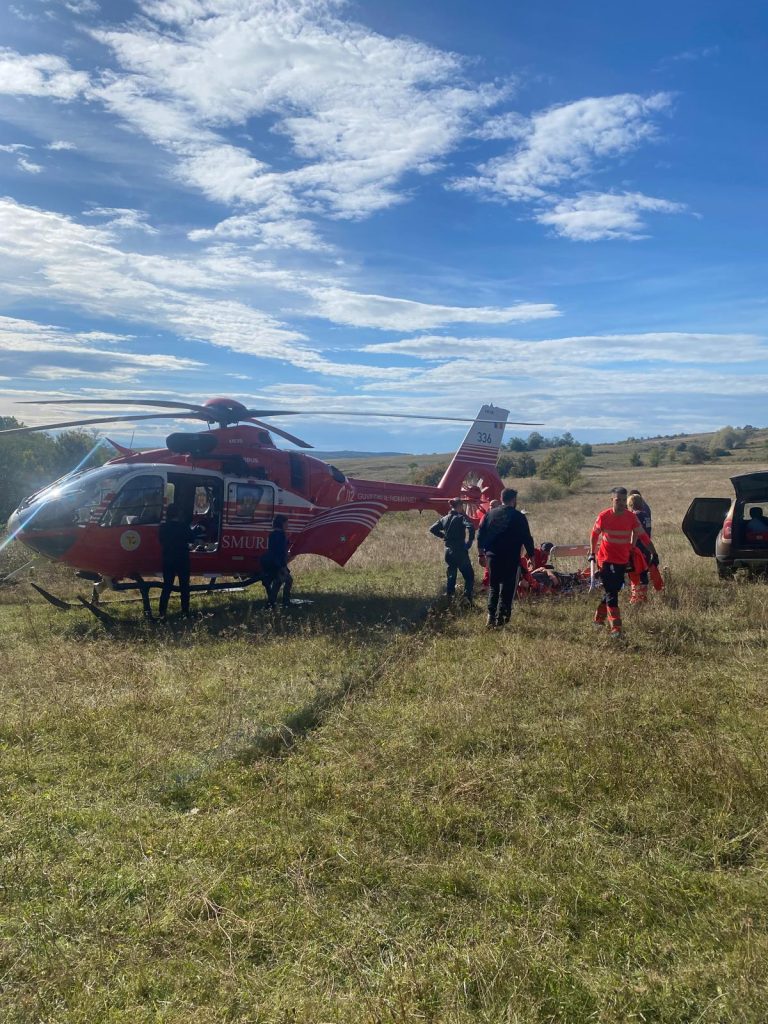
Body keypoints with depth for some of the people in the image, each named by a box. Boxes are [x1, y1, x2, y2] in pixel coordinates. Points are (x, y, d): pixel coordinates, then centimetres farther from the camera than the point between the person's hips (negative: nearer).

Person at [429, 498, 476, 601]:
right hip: (460, 552, -6)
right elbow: (470, 527, -29)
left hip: (448, 551, 6)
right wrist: (469, 542, -18)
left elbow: (432, 529, 13)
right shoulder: (461, 517, -11)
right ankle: (467, 598, -4)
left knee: (450, 576, 15)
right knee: (469, 575, 5)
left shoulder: (445, 519, 7)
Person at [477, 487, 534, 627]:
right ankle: (501, 617, 1)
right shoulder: (518, 516, -6)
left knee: (493, 587, 14)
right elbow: (527, 538, -3)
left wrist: (482, 552, 17)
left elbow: (480, 535, 8)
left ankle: (491, 616, 6)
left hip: (492, 557, 4)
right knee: (507, 588, 4)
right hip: (511, 558, -4)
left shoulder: (490, 514, 6)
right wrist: (531, 555, 8)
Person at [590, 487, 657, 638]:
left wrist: (654, 553, -6)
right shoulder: (604, 516, -11)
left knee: (613, 590, 14)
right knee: (612, 593, -7)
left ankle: (599, 618, 32)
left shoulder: (631, 517, -4)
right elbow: (595, 534, 4)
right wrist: (592, 553, 5)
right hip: (606, 560, -4)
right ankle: (615, 628, -8)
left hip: (623, 561, 4)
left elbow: (642, 535, -1)